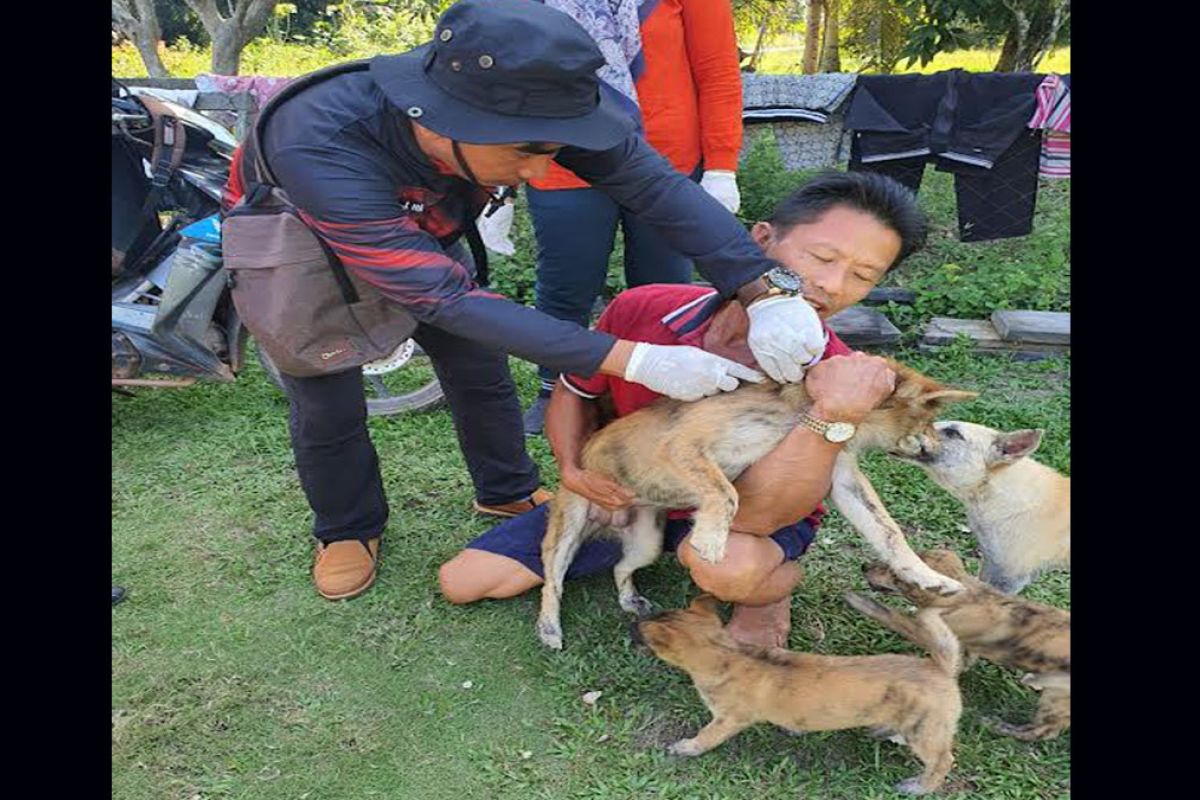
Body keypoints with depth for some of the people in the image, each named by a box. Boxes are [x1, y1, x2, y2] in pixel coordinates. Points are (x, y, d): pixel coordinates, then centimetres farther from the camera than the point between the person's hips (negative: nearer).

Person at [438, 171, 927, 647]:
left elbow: (747, 518, -37)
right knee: (460, 581, 1)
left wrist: (832, 416, -48)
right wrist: (573, 466, -17)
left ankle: (775, 585, -2)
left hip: (761, 520, -3)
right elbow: (574, 392, 0)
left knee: (726, 565, -42)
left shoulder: (834, 374, -26)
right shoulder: (642, 311, -22)